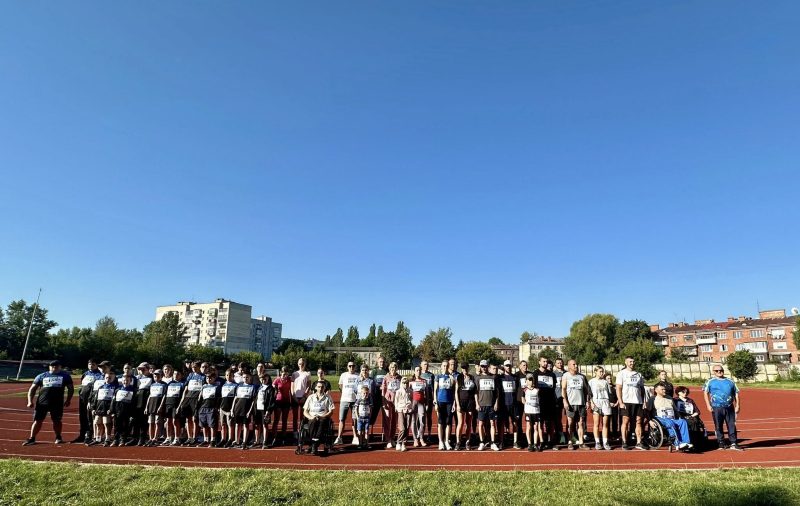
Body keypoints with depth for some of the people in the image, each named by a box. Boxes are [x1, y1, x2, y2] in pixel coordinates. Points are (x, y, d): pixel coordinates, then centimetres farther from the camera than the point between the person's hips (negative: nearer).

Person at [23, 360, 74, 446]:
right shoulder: (41, 376, 13)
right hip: (42, 402, 1)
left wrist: (68, 400, 6)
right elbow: (32, 389, 12)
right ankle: (32, 438, 15)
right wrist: (30, 401, 0)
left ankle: (58, 437, 18)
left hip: (57, 402, 0)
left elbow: (71, 389, 14)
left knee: (56, 420, 5)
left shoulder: (65, 376, 12)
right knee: (38, 420, 2)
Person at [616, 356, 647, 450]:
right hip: (626, 401, -4)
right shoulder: (622, 374, 2)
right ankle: (624, 443, 3)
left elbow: (642, 389, 16)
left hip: (637, 401, 4)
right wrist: (621, 402, -11)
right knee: (626, 421, -2)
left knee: (639, 421, 2)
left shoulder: (638, 375, 15)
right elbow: (618, 389, -3)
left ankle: (639, 443, 8)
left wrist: (643, 401, 5)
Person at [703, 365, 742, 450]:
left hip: (729, 408, 2)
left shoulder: (730, 382, 12)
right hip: (716, 408, -2)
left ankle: (733, 443, 9)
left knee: (732, 426, 1)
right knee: (718, 427, 3)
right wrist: (708, 405, -9)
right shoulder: (710, 382, 5)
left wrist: (737, 405, 3)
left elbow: (736, 393, 12)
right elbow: (705, 392, 0)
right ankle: (721, 444, 12)